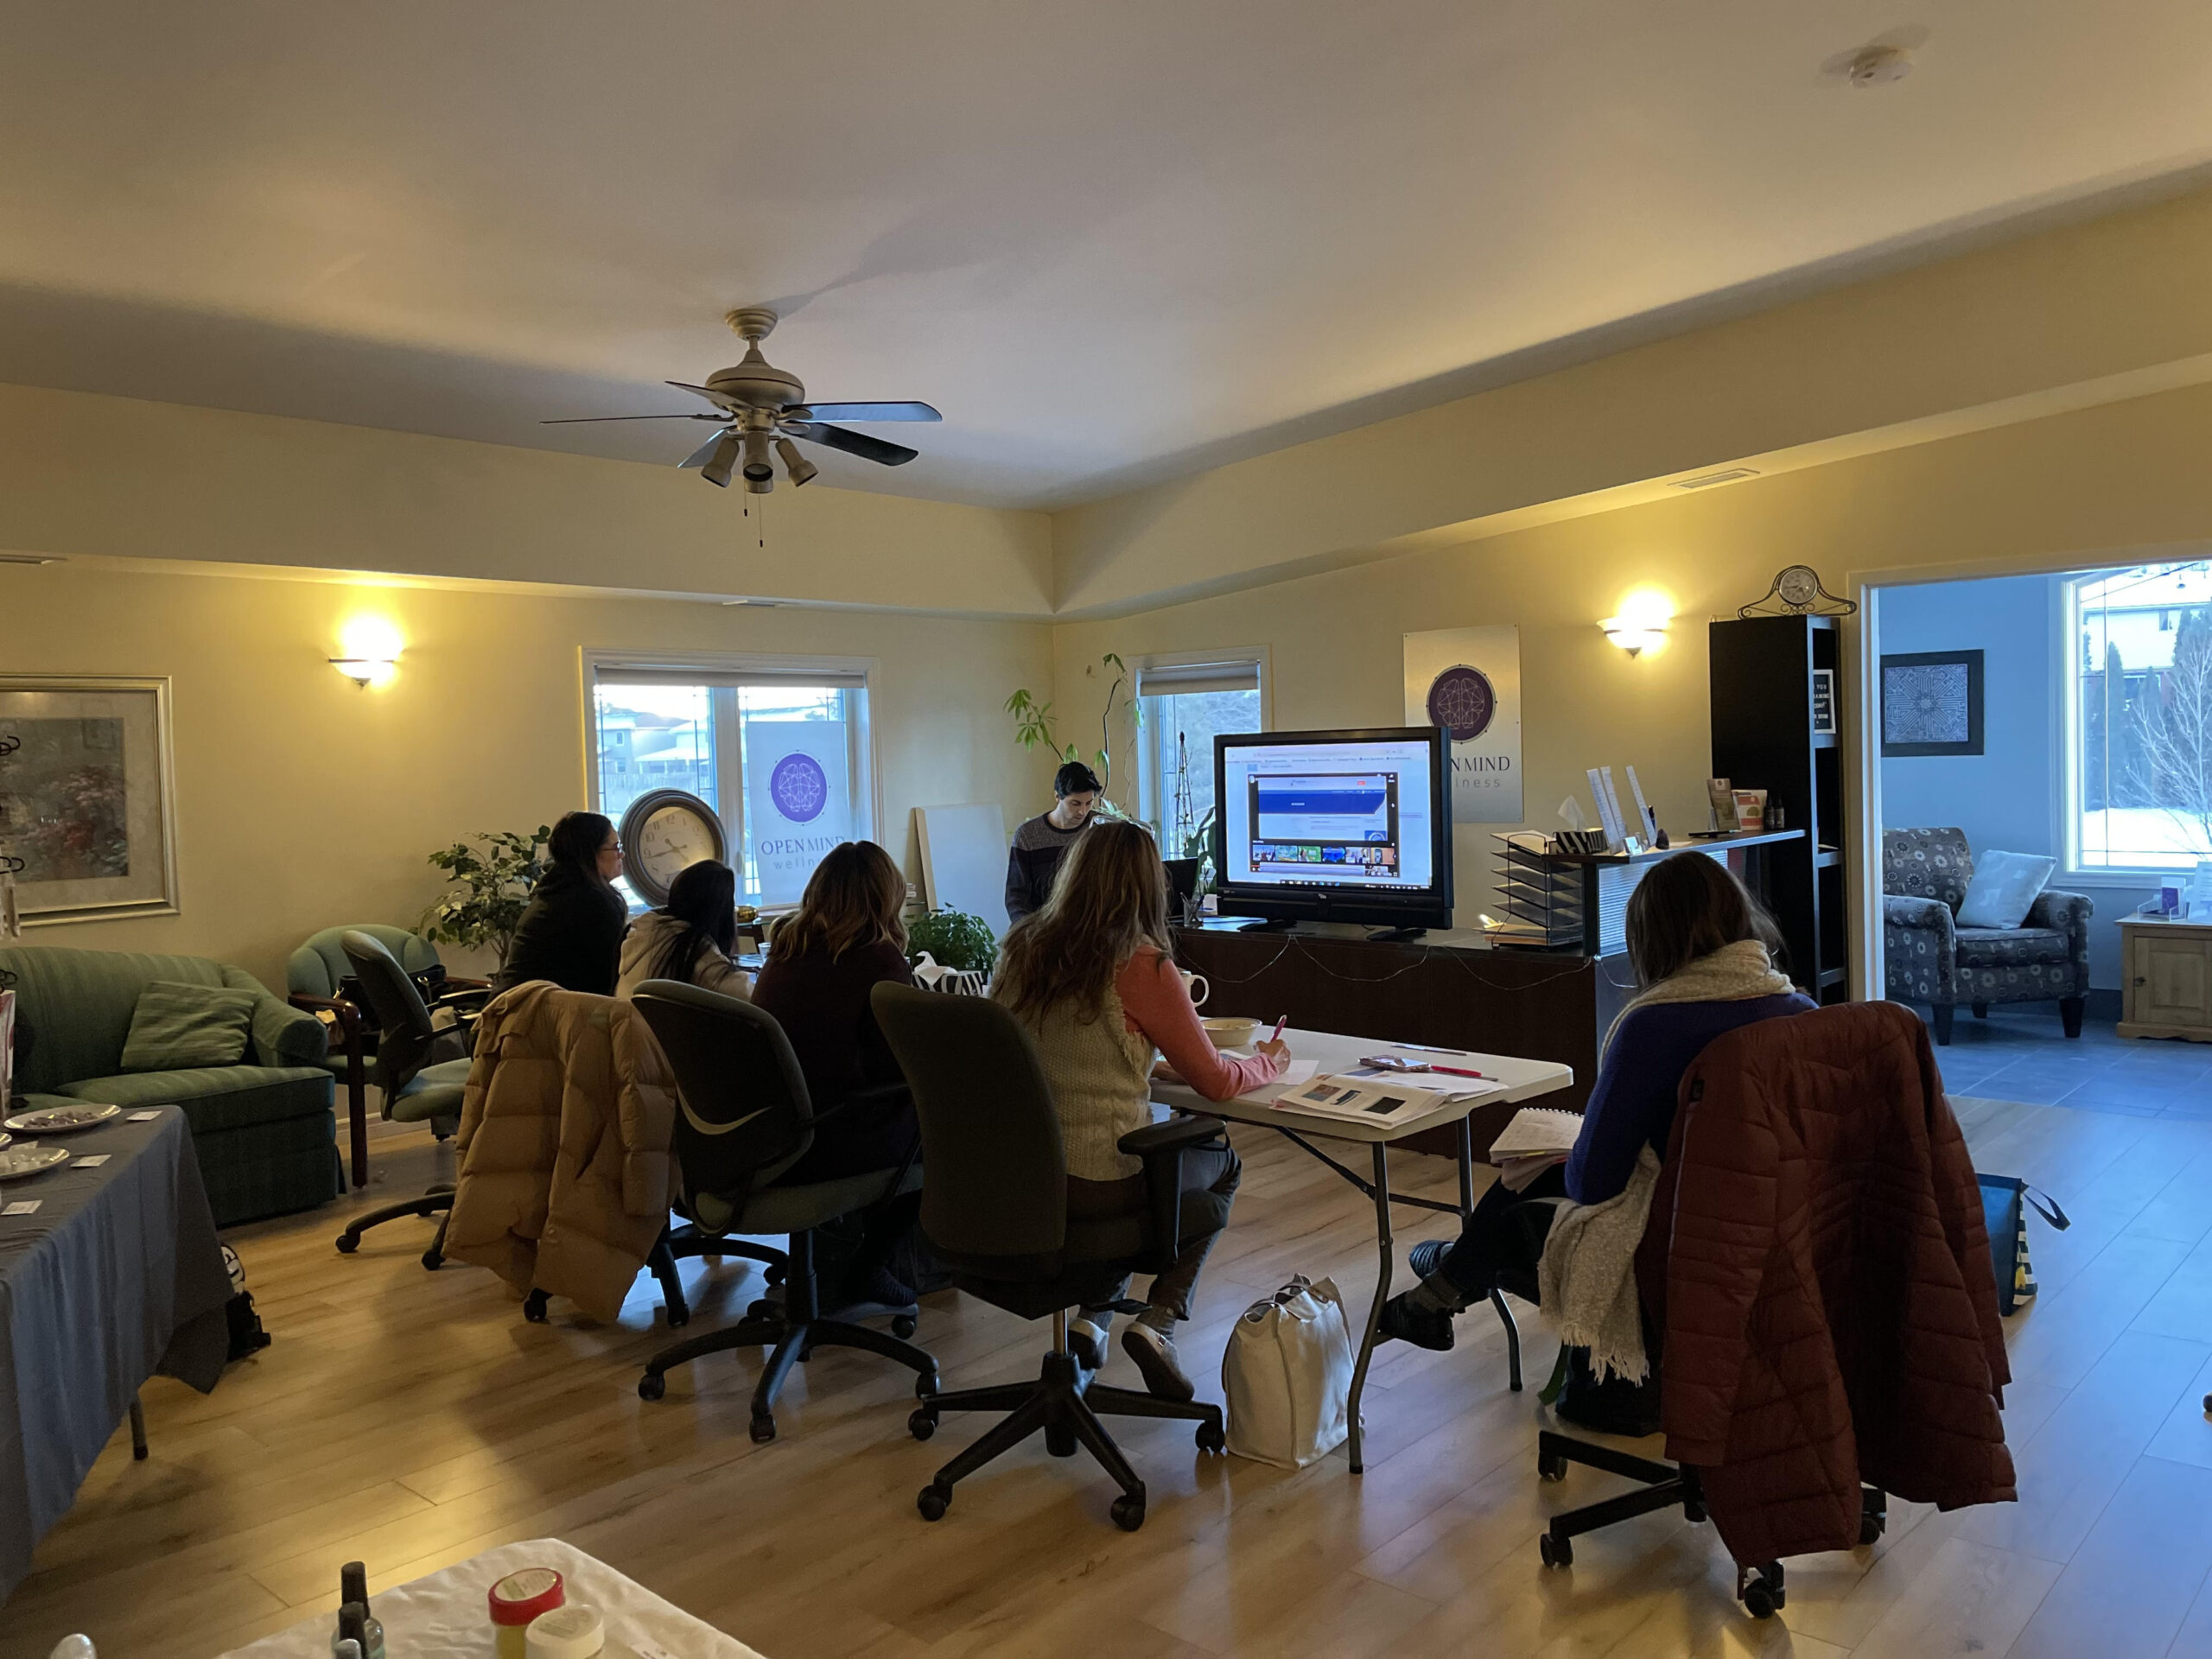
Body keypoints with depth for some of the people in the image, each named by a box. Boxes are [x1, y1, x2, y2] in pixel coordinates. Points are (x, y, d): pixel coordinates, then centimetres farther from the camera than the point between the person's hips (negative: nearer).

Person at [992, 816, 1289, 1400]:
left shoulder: (1020, 947, 1)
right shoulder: (1142, 965, -16)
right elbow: (1214, 1079, -6)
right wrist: (1270, 1061, 13)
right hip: (1098, 1184, -6)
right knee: (1222, 1165, 25)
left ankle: (1093, 1317, 23)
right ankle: (1157, 1322, 10)